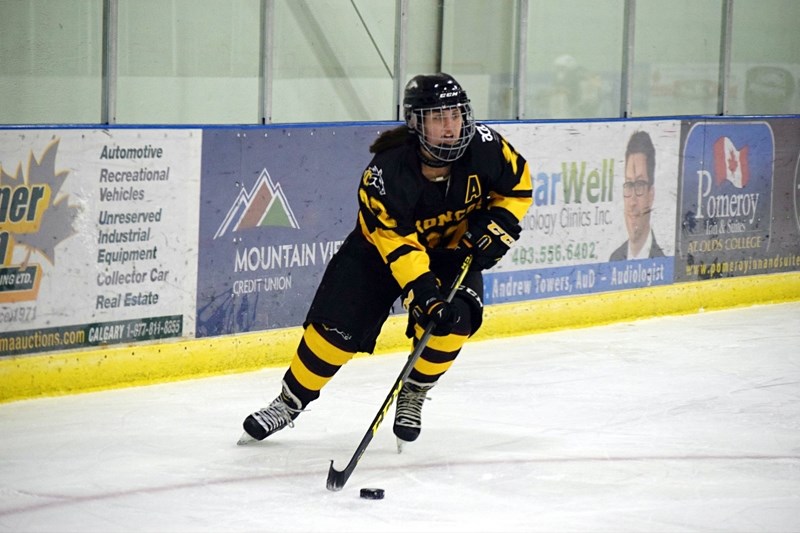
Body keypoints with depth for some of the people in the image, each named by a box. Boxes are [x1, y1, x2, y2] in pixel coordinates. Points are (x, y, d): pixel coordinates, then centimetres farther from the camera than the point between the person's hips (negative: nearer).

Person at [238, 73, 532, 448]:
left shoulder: (485, 147, -23)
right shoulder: (387, 170, -33)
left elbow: (518, 186, -3)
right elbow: (397, 243, -33)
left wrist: (495, 225, -18)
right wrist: (424, 296, -42)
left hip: (452, 248, 2)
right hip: (383, 243, -2)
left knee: (455, 317, -24)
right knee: (338, 325, -9)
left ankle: (412, 395, 0)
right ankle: (290, 402, 12)